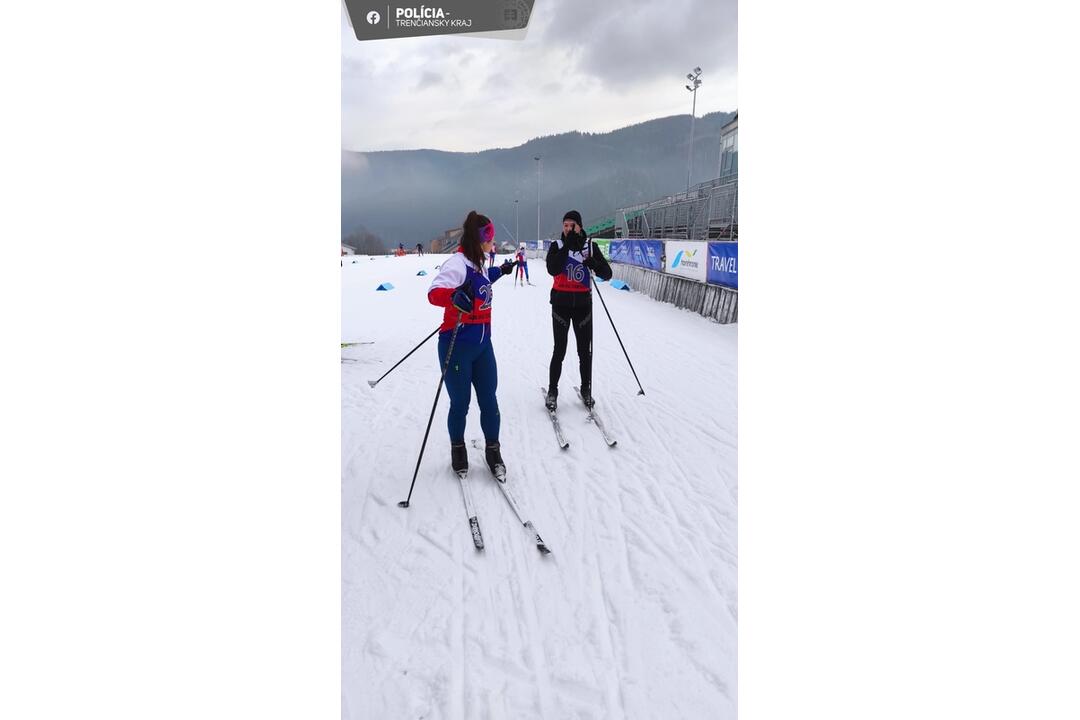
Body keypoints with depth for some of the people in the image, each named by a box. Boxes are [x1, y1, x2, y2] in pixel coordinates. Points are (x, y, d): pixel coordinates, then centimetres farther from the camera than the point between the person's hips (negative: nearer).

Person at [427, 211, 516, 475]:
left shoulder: (477, 263, 9)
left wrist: (499, 272, 35)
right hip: (458, 345, -7)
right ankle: (458, 449, 30)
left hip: (482, 343, 7)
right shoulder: (458, 263, -16)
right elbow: (435, 292, -30)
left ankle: (492, 450, 26)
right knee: (460, 403, 6)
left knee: (489, 400, 8)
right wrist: (455, 296, -49)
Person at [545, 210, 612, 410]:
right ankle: (552, 390, 15)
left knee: (585, 350, 6)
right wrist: (567, 246, -22)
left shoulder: (590, 246, 1)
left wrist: (593, 263, -22)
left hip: (583, 303, 1)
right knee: (560, 350, 0)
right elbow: (552, 270, -20)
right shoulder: (557, 245, -1)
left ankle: (586, 389, 23)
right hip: (561, 302, -1)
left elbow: (607, 274, -2)